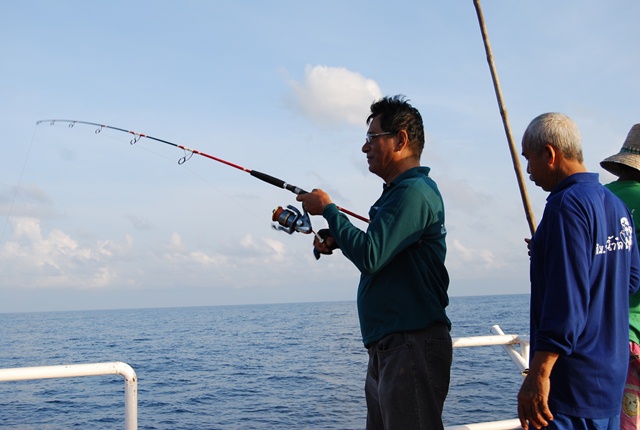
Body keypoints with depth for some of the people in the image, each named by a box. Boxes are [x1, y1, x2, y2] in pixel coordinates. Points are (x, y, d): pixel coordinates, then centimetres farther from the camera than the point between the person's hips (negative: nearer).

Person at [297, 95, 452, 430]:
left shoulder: (414, 192, -15)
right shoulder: (397, 191, 19)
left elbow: (370, 257, -23)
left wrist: (327, 209, -11)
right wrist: (337, 240, 8)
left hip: (413, 345, -11)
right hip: (385, 345, 11)